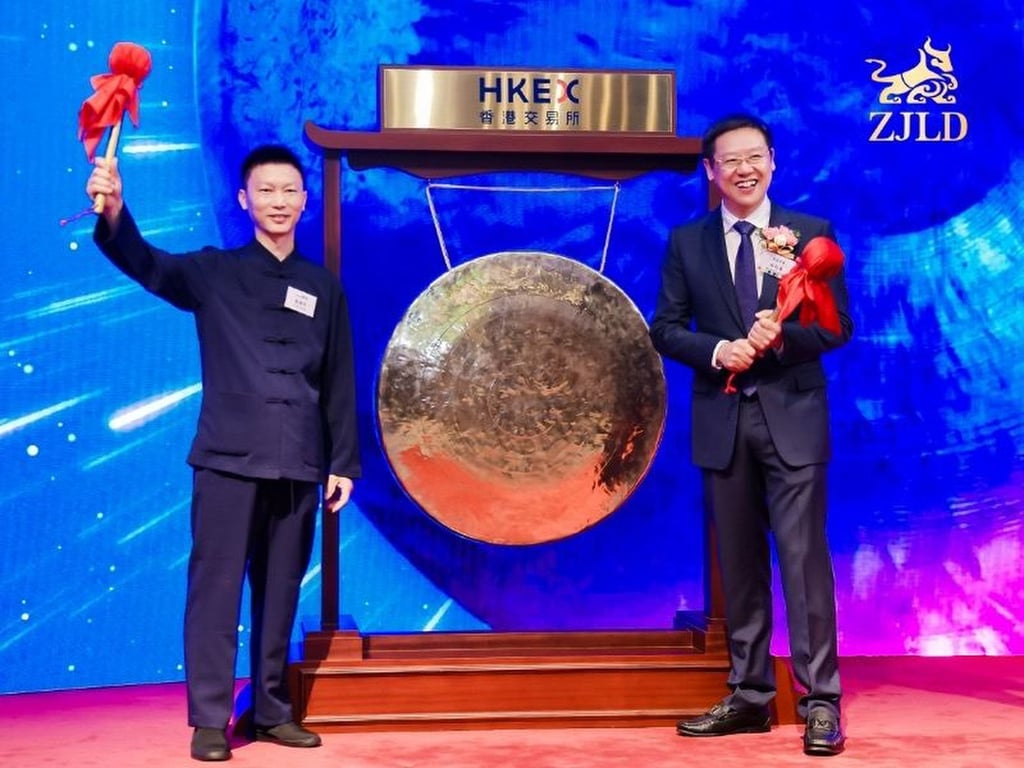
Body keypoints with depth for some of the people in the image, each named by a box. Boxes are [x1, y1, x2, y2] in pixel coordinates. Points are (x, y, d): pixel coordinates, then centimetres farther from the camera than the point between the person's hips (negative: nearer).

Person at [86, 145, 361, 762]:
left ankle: (272, 711, 20)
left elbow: (340, 384, 11)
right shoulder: (214, 272, 3)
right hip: (228, 457, -2)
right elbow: (145, 263, -15)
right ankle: (210, 718, 5)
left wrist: (344, 463, 7)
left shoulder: (323, 286, 11)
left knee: (280, 591, 10)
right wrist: (114, 213, -36)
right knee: (217, 585, -1)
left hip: (297, 464, 3)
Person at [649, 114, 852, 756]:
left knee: (804, 557, -5)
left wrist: (784, 336, -18)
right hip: (722, 421, 2)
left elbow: (838, 324, 0)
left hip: (793, 417, -2)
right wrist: (717, 351, -13)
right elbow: (665, 329, 5)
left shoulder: (810, 232, 4)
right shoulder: (687, 241, 8)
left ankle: (821, 702, 0)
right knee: (739, 562, 9)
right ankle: (750, 695, 18)